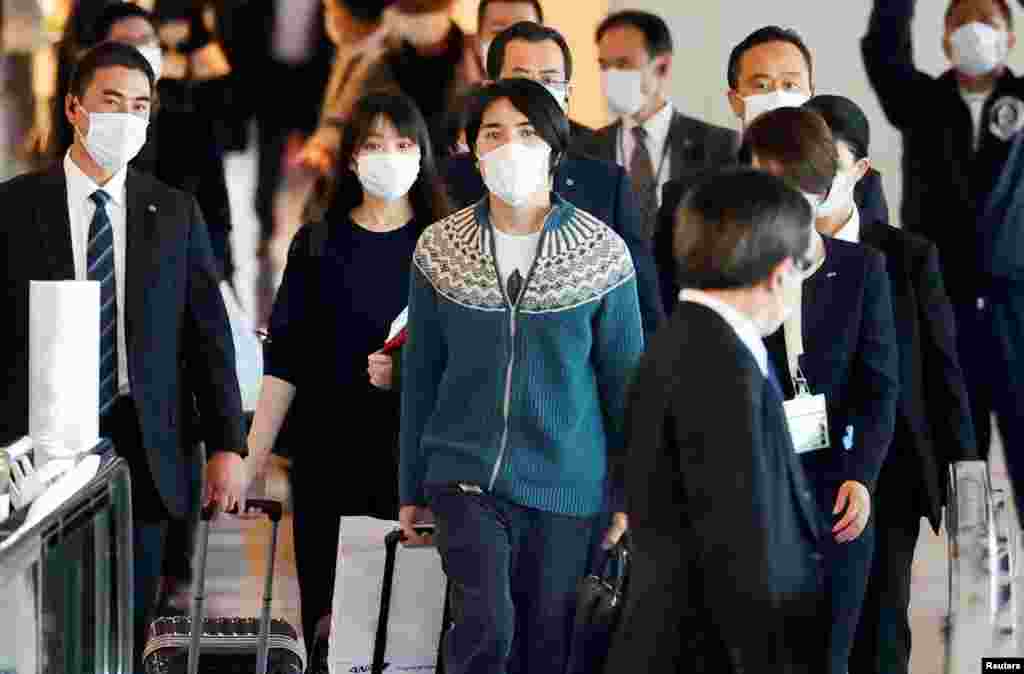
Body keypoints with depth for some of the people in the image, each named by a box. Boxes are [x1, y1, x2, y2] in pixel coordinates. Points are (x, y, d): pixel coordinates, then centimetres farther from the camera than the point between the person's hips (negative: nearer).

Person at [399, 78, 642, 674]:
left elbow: (623, 380, 3)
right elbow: (421, 376, 9)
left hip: (567, 486, 0)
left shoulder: (602, 254, -1)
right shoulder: (440, 250, 2)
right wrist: (412, 490, 10)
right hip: (467, 474, 0)